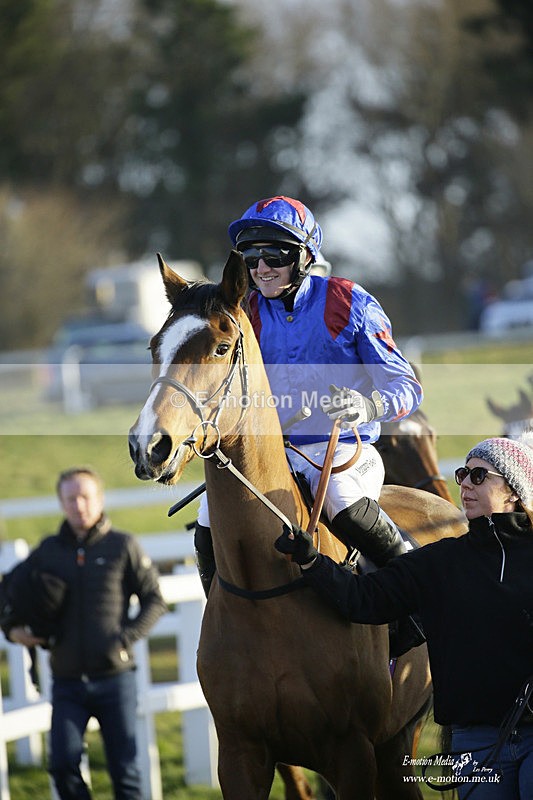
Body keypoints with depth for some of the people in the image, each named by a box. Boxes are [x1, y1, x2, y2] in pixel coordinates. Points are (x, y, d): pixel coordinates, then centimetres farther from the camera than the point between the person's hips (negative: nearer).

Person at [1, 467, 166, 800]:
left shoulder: (122, 547, -1)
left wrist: (127, 638, -14)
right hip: (67, 682, 2)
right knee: (63, 764, -9)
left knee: (124, 769, 2)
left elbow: (155, 599, 0)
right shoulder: (47, 551, 7)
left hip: (114, 679, -2)